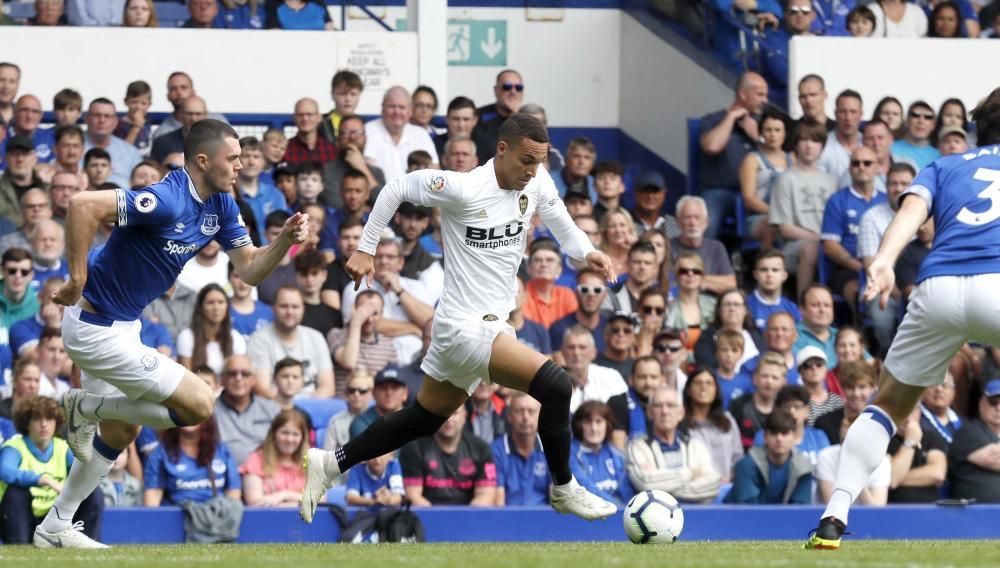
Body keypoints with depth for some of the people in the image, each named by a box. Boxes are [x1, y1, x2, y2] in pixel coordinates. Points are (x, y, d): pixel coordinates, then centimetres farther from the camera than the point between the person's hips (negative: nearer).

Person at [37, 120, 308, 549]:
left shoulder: (220, 206, 2)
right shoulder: (167, 200, -28)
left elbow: (249, 269, 4)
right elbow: (83, 205, -35)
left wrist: (284, 241, -14)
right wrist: (78, 277, -29)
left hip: (121, 324, 10)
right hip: (97, 330, -10)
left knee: (120, 433, 23)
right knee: (199, 404, -9)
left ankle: (55, 528, 33)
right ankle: (85, 408, 5)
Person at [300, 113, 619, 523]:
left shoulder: (537, 183, -1)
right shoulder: (462, 189, -19)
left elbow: (562, 225, 14)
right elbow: (396, 189, -7)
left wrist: (588, 253, -7)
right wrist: (365, 250, -5)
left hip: (489, 324, 8)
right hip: (466, 327, -8)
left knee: (421, 421, 20)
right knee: (555, 385, -20)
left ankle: (329, 464, 33)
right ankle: (563, 490, -2)